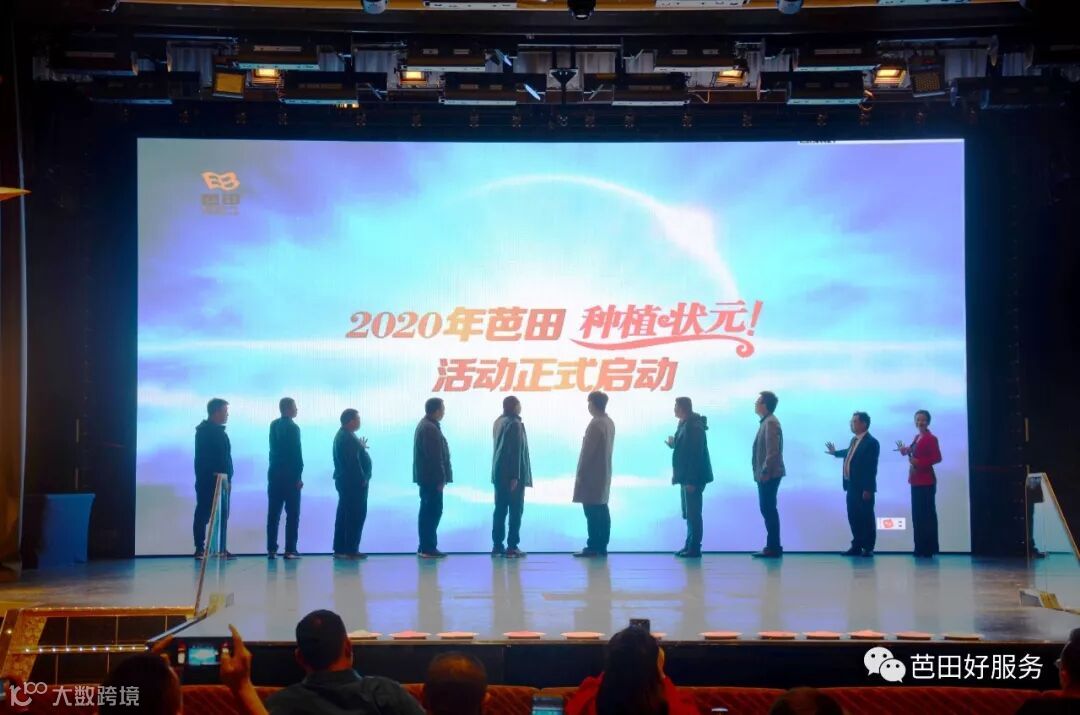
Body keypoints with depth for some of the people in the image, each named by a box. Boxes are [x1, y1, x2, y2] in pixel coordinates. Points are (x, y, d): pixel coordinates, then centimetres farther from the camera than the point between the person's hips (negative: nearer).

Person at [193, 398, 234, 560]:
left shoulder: (219, 430, 19)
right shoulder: (205, 431, -8)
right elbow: (204, 458, -17)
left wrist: (228, 478, 12)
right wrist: (219, 476, -20)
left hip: (221, 480, 9)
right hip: (208, 481, -9)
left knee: (222, 515, 8)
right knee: (203, 515, -4)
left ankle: (221, 548, 11)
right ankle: (200, 549, -2)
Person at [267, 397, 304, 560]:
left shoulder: (274, 425, 11)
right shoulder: (292, 427, -10)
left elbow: (274, 449, 15)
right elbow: (297, 453, -13)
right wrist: (299, 476, -10)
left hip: (274, 474, 6)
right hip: (290, 475, -6)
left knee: (273, 513, 6)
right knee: (292, 513, -2)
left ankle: (271, 549, 5)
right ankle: (290, 550, -6)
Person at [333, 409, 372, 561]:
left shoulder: (342, 435, 14)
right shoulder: (349, 438, -19)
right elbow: (353, 461, -23)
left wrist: (361, 447, 18)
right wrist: (362, 479, -18)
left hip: (345, 481, 10)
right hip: (354, 482, -10)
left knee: (344, 515, 12)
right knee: (356, 516, -5)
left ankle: (340, 549, 15)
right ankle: (351, 550, -4)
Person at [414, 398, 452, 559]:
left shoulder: (425, 425, 16)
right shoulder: (431, 428, -18)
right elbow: (434, 456, -21)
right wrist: (441, 478, -18)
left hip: (426, 477, 11)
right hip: (432, 477, -11)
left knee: (428, 512, 13)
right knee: (433, 512, -7)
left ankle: (425, 546, 17)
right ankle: (428, 548, -6)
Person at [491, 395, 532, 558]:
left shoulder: (499, 421, 12)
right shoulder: (515, 423, -14)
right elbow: (516, 451, -18)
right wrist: (515, 476, -19)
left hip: (499, 472, 8)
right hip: (512, 474, -8)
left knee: (500, 509, 9)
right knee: (515, 510, -3)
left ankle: (497, 545, 10)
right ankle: (512, 547, -5)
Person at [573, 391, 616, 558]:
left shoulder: (596, 424, -16)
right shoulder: (609, 422, 12)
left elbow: (587, 450, -18)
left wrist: (580, 473, -13)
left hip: (592, 474, -9)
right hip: (604, 474, 9)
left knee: (592, 511, -7)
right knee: (601, 511, 9)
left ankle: (593, 547, -8)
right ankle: (601, 546, 11)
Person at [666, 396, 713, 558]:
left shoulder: (693, 427, -18)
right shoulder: (684, 424, 13)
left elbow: (696, 454, -22)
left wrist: (691, 480, -23)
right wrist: (674, 444, 10)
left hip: (693, 478, -10)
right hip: (686, 477, 10)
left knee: (693, 513, -6)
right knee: (688, 513, 14)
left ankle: (694, 548, -2)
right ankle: (690, 545, 20)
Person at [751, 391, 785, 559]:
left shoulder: (770, 422, -15)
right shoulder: (766, 422, 15)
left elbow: (773, 451, -21)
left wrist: (765, 472, -20)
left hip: (769, 475, -10)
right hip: (765, 475, 10)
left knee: (768, 510, -6)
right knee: (768, 510, 12)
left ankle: (773, 548, -2)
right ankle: (773, 547, 17)